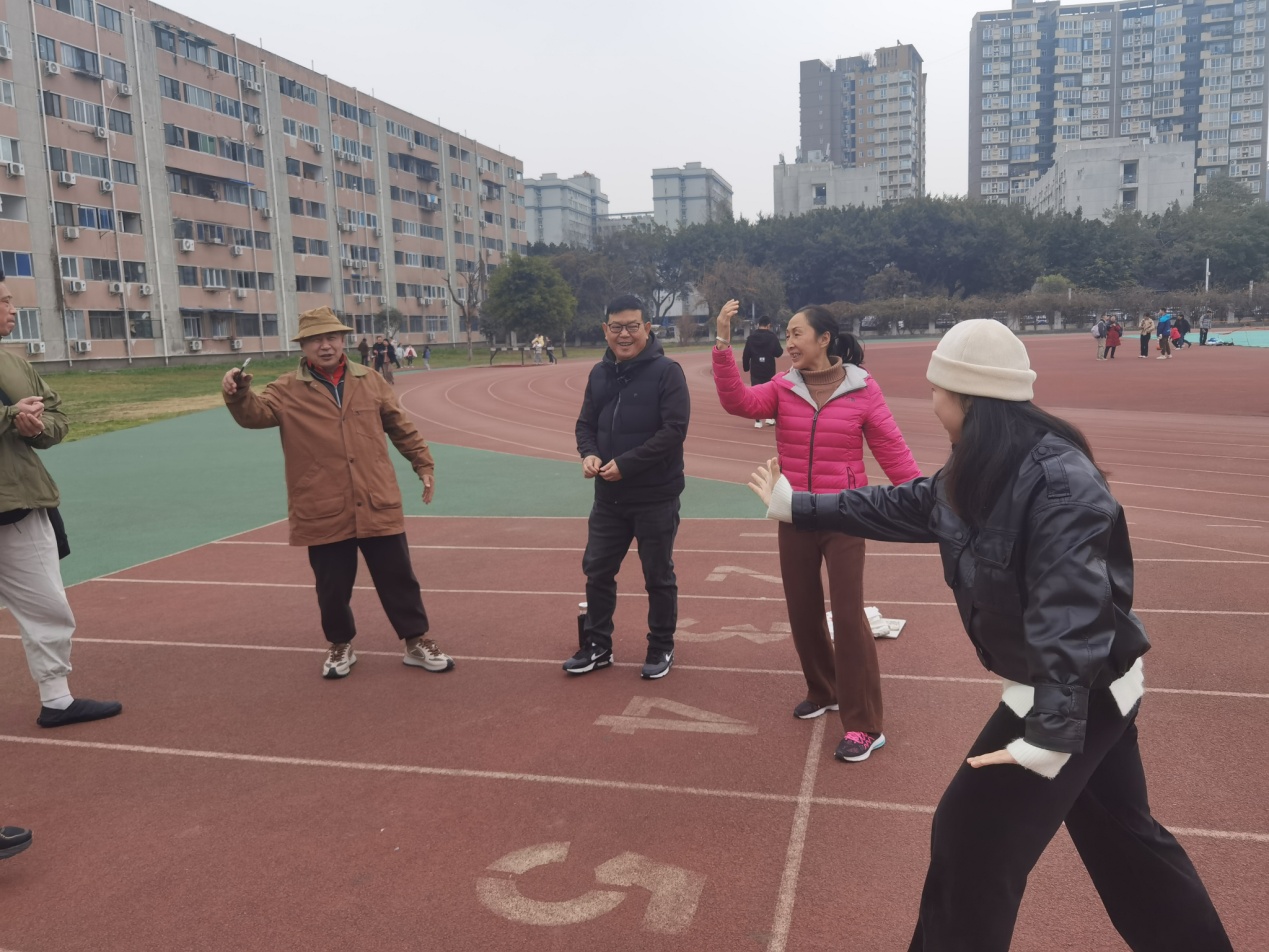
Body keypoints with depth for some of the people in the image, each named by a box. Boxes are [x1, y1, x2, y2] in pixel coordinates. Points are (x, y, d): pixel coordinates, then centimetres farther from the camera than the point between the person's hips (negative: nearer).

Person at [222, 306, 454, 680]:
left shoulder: (371, 382, 7)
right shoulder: (287, 391, 0)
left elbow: (402, 428, 14)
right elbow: (255, 413, -17)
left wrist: (424, 464, 13)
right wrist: (239, 393, -38)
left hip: (378, 506, 1)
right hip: (323, 513, -1)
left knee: (398, 578, 9)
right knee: (333, 587, 11)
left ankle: (417, 641, 24)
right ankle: (340, 645, 34)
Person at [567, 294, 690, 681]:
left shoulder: (666, 371, -11)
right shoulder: (599, 373, 8)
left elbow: (674, 430, -19)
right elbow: (586, 423, 14)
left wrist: (626, 463, -22)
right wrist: (588, 453, -8)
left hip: (656, 497, -6)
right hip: (609, 496, 6)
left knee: (658, 576, 8)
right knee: (597, 570, 13)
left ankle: (661, 648, 26)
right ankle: (597, 645, 30)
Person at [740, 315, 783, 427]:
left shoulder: (751, 338, 0)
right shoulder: (772, 337, -6)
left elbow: (745, 355, 0)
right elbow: (779, 353, -5)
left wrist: (746, 368, 11)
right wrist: (781, 349, 18)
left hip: (755, 371, 1)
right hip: (769, 371, -1)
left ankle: (758, 421, -2)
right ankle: (770, 418, 15)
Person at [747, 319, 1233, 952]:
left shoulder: (1058, 483, -29)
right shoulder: (981, 470, 0)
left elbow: (1071, 617, -32)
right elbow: (900, 507, 12)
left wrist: (1047, 736, -34)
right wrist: (796, 507, 17)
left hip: (1080, 692, -9)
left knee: (972, 835, 2)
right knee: (1118, 833, 24)